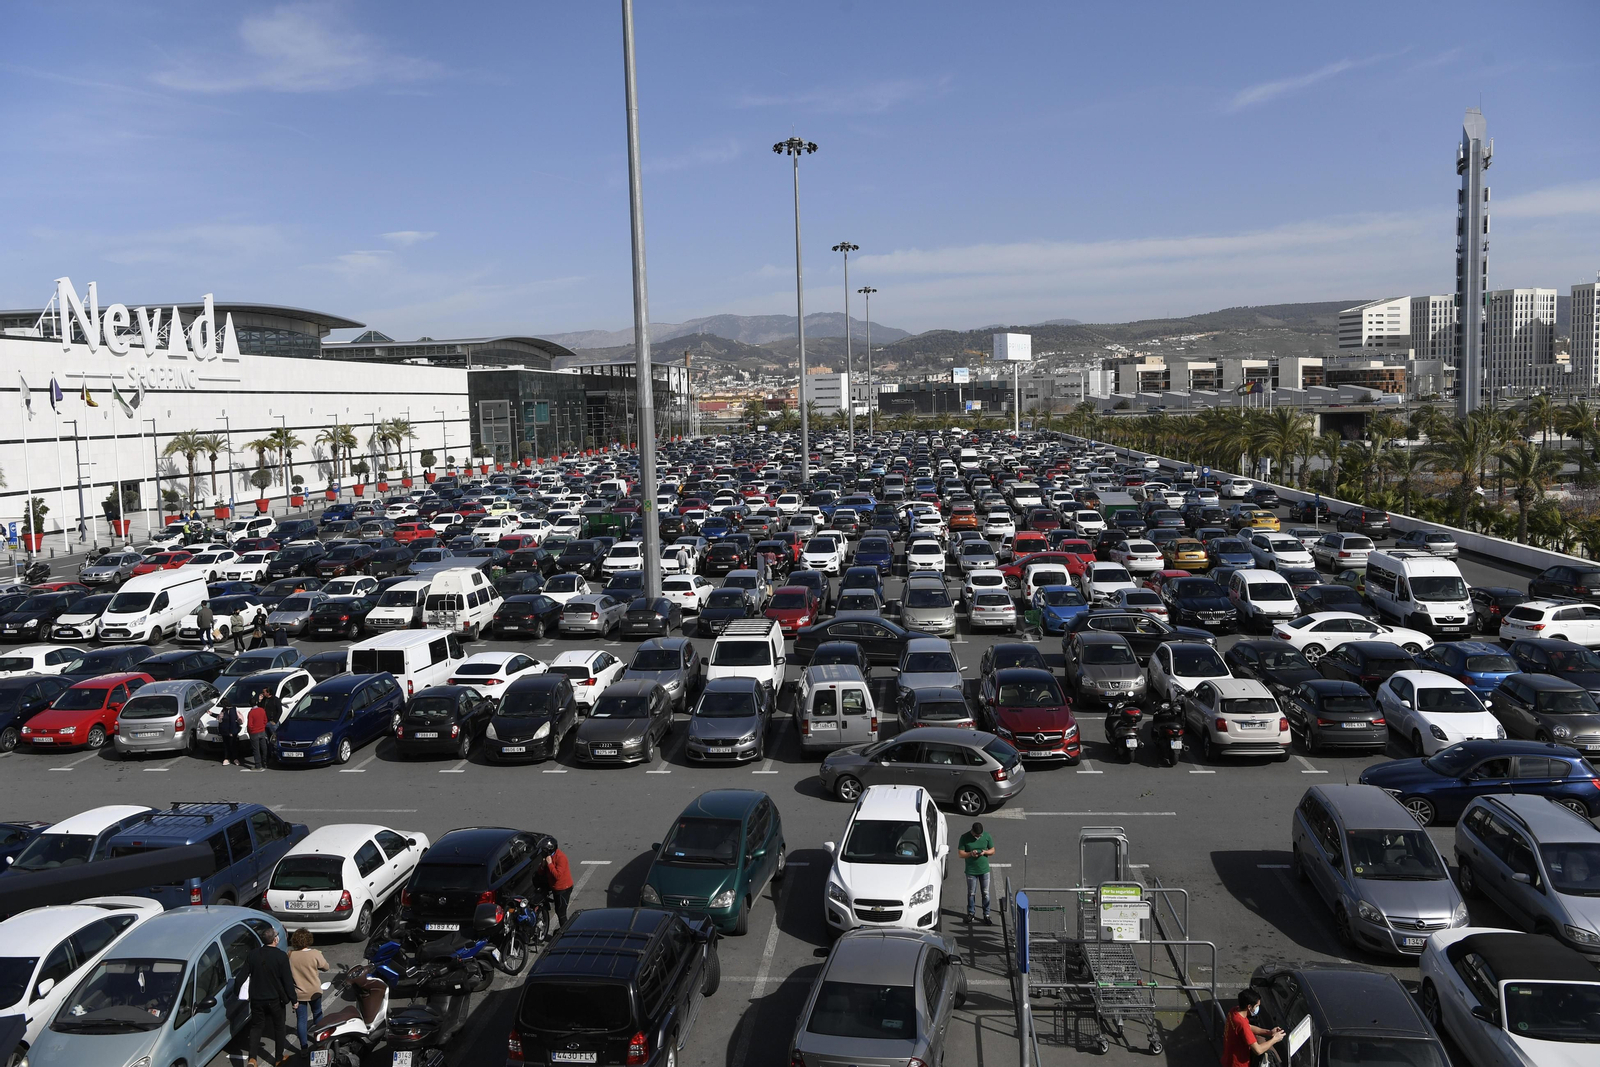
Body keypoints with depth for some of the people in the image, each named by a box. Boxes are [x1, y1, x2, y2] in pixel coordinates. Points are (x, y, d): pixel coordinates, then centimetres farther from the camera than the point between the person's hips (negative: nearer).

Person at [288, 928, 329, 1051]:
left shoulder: (290, 955, -15)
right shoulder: (315, 954, -19)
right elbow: (325, 967, -4)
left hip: (298, 993, 0)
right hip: (314, 992, 0)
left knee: (301, 1019, 9)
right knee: (317, 1014, 23)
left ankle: (303, 1047, 11)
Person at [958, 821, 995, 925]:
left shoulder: (987, 836, -4)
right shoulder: (965, 837, -10)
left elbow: (992, 850, 4)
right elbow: (961, 854, -7)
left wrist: (985, 852, -17)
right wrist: (970, 854, -25)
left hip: (984, 870, 1)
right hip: (971, 871, -1)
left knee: (986, 893, 5)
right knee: (971, 893, 9)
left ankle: (986, 915, 15)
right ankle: (971, 913, 26)